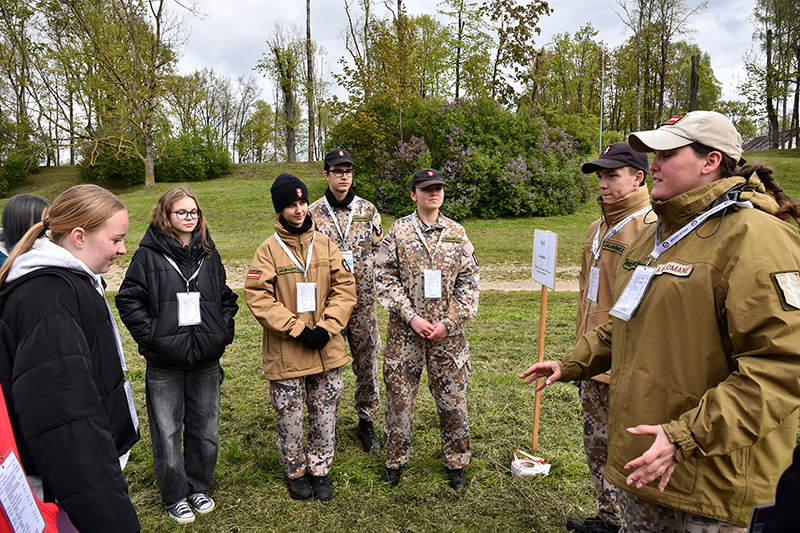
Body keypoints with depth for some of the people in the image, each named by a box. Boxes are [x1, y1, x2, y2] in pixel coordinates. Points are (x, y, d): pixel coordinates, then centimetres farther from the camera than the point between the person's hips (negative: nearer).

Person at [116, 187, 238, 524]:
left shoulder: (209, 254, 8)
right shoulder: (149, 254, -4)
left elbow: (227, 298, 14)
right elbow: (128, 299, -5)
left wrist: (222, 333, 2)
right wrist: (151, 336, -12)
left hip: (206, 361, 4)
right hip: (165, 363, -3)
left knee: (205, 429, 14)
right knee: (167, 433, 7)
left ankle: (198, 487, 34)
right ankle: (175, 496, 27)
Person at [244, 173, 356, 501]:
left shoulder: (325, 245, 3)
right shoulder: (268, 250, -6)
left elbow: (345, 288, 1)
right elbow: (259, 298, -12)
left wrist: (326, 327, -11)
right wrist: (298, 329, -17)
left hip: (327, 349, 3)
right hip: (286, 353, -2)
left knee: (325, 415, 14)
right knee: (290, 418, 11)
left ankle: (320, 470, 34)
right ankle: (295, 473, 34)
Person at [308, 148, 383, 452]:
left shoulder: (367, 210, 6)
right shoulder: (313, 213, 1)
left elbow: (380, 251, 11)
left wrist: (378, 287, 4)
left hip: (364, 300, 2)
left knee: (367, 361, 8)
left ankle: (366, 421, 25)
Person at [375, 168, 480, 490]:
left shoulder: (457, 233, 4)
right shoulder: (398, 232, -1)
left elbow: (469, 282, 3)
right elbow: (386, 279, -3)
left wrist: (449, 322, -7)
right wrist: (411, 317, -12)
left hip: (448, 331, 1)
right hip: (405, 330, -1)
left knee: (452, 399, 8)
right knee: (399, 397, 8)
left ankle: (456, 463, 28)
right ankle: (395, 461, 28)